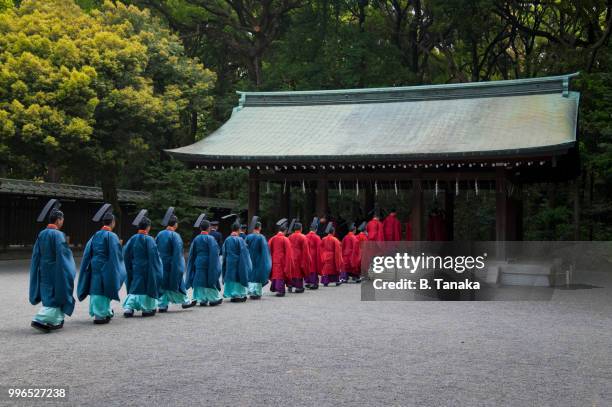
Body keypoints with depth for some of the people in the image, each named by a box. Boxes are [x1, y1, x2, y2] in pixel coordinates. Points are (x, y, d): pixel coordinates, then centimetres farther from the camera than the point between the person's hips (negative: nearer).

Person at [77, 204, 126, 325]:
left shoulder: (95, 235, 7)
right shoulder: (112, 236, -12)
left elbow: (87, 253, 8)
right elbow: (116, 255, -12)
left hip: (94, 267, 6)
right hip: (106, 268, -6)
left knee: (96, 288, 13)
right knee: (103, 290, 1)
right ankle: (100, 315, 2)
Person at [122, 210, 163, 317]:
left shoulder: (132, 239, 2)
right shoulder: (149, 240, -13)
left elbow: (126, 254, 5)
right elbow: (153, 255, -14)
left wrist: (130, 269, 13)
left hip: (135, 268, 4)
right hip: (146, 269, -4)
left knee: (134, 287, 10)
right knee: (146, 287, 8)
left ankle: (128, 308, -2)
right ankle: (147, 309, 15)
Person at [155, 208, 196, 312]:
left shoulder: (159, 235, 3)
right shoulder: (175, 236, -15)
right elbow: (177, 253, -15)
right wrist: (179, 267, -10)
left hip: (161, 264, 5)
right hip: (171, 265, -5)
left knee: (163, 284, 8)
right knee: (176, 283, 7)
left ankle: (162, 305, 5)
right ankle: (184, 301, 20)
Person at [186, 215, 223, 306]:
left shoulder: (196, 239, 4)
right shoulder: (210, 238, -10)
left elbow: (192, 254, 9)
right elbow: (214, 254, -12)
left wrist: (193, 265, 15)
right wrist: (215, 267, -7)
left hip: (198, 264, 4)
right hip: (208, 264, -4)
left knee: (200, 281, 9)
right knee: (210, 280, 4)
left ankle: (202, 299, 7)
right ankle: (214, 299, 10)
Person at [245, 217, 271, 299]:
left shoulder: (248, 237, -3)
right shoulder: (261, 237, -11)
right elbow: (264, 250, -9)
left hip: (250, 259, 3)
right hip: (259, 261, -3)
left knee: (250, 275, 11)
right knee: (258, 275, 4)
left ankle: (251, 292, 7)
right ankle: (257, 293, 4)